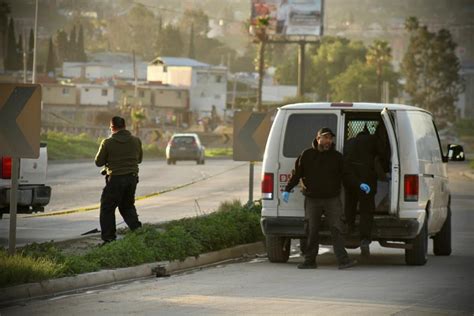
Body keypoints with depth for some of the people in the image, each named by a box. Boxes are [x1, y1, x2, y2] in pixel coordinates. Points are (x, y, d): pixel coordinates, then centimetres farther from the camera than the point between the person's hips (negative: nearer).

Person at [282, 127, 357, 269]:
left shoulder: (337, 157, 6)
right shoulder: (307, 155, 5)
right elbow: (297, 174, 9)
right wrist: (287, 189, 2)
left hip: (332, 199, 0)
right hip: (312, 200, 1)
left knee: (336, 229, -7)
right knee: (311, 231, 3)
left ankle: (343, 260, -11)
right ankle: (310, 261, 11)